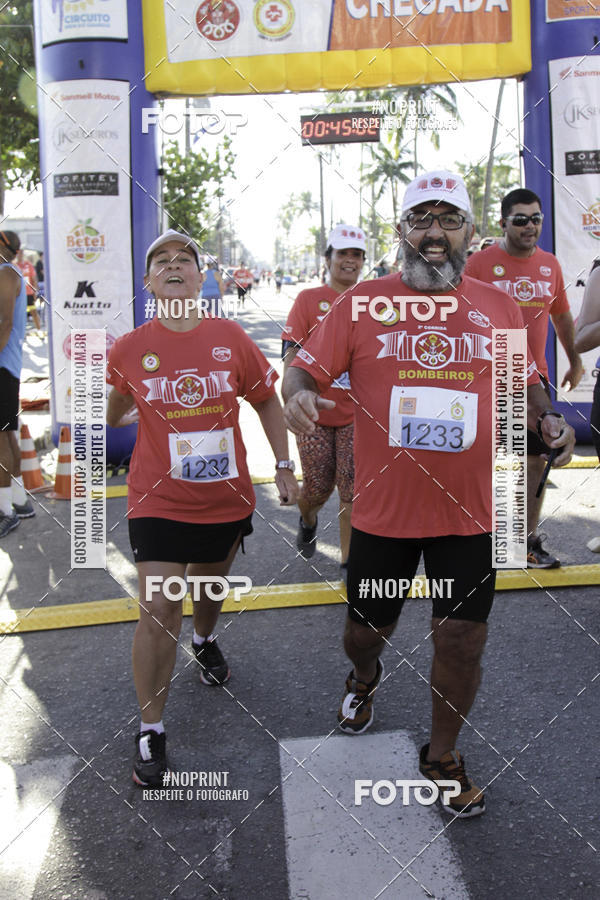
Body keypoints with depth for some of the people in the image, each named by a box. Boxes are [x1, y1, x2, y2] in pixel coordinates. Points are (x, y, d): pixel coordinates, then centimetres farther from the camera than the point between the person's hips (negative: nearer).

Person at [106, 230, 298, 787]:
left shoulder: (229, 338, -6)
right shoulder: (129, 350, -8)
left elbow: (266, 402, 5)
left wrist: (284, 466, 5)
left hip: (226, 497, 2)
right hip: (159, 502, -2)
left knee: (209, 584, 24)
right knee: (158, 610, -10)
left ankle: (204, 641, 59)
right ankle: (150, 732, 4)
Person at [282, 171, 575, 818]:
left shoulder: (500, 308, 4)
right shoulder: (361, 303, -2)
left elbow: (525, 383, 15)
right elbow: (305, 370, -2)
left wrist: (546, 419, -5)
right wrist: (299, 395, -25)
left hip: (468, 513, 1)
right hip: (383, 511, -1)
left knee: (462, 640, 7)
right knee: (367, 629, 16)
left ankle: (442, 755, 32)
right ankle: (365, 677, 54)